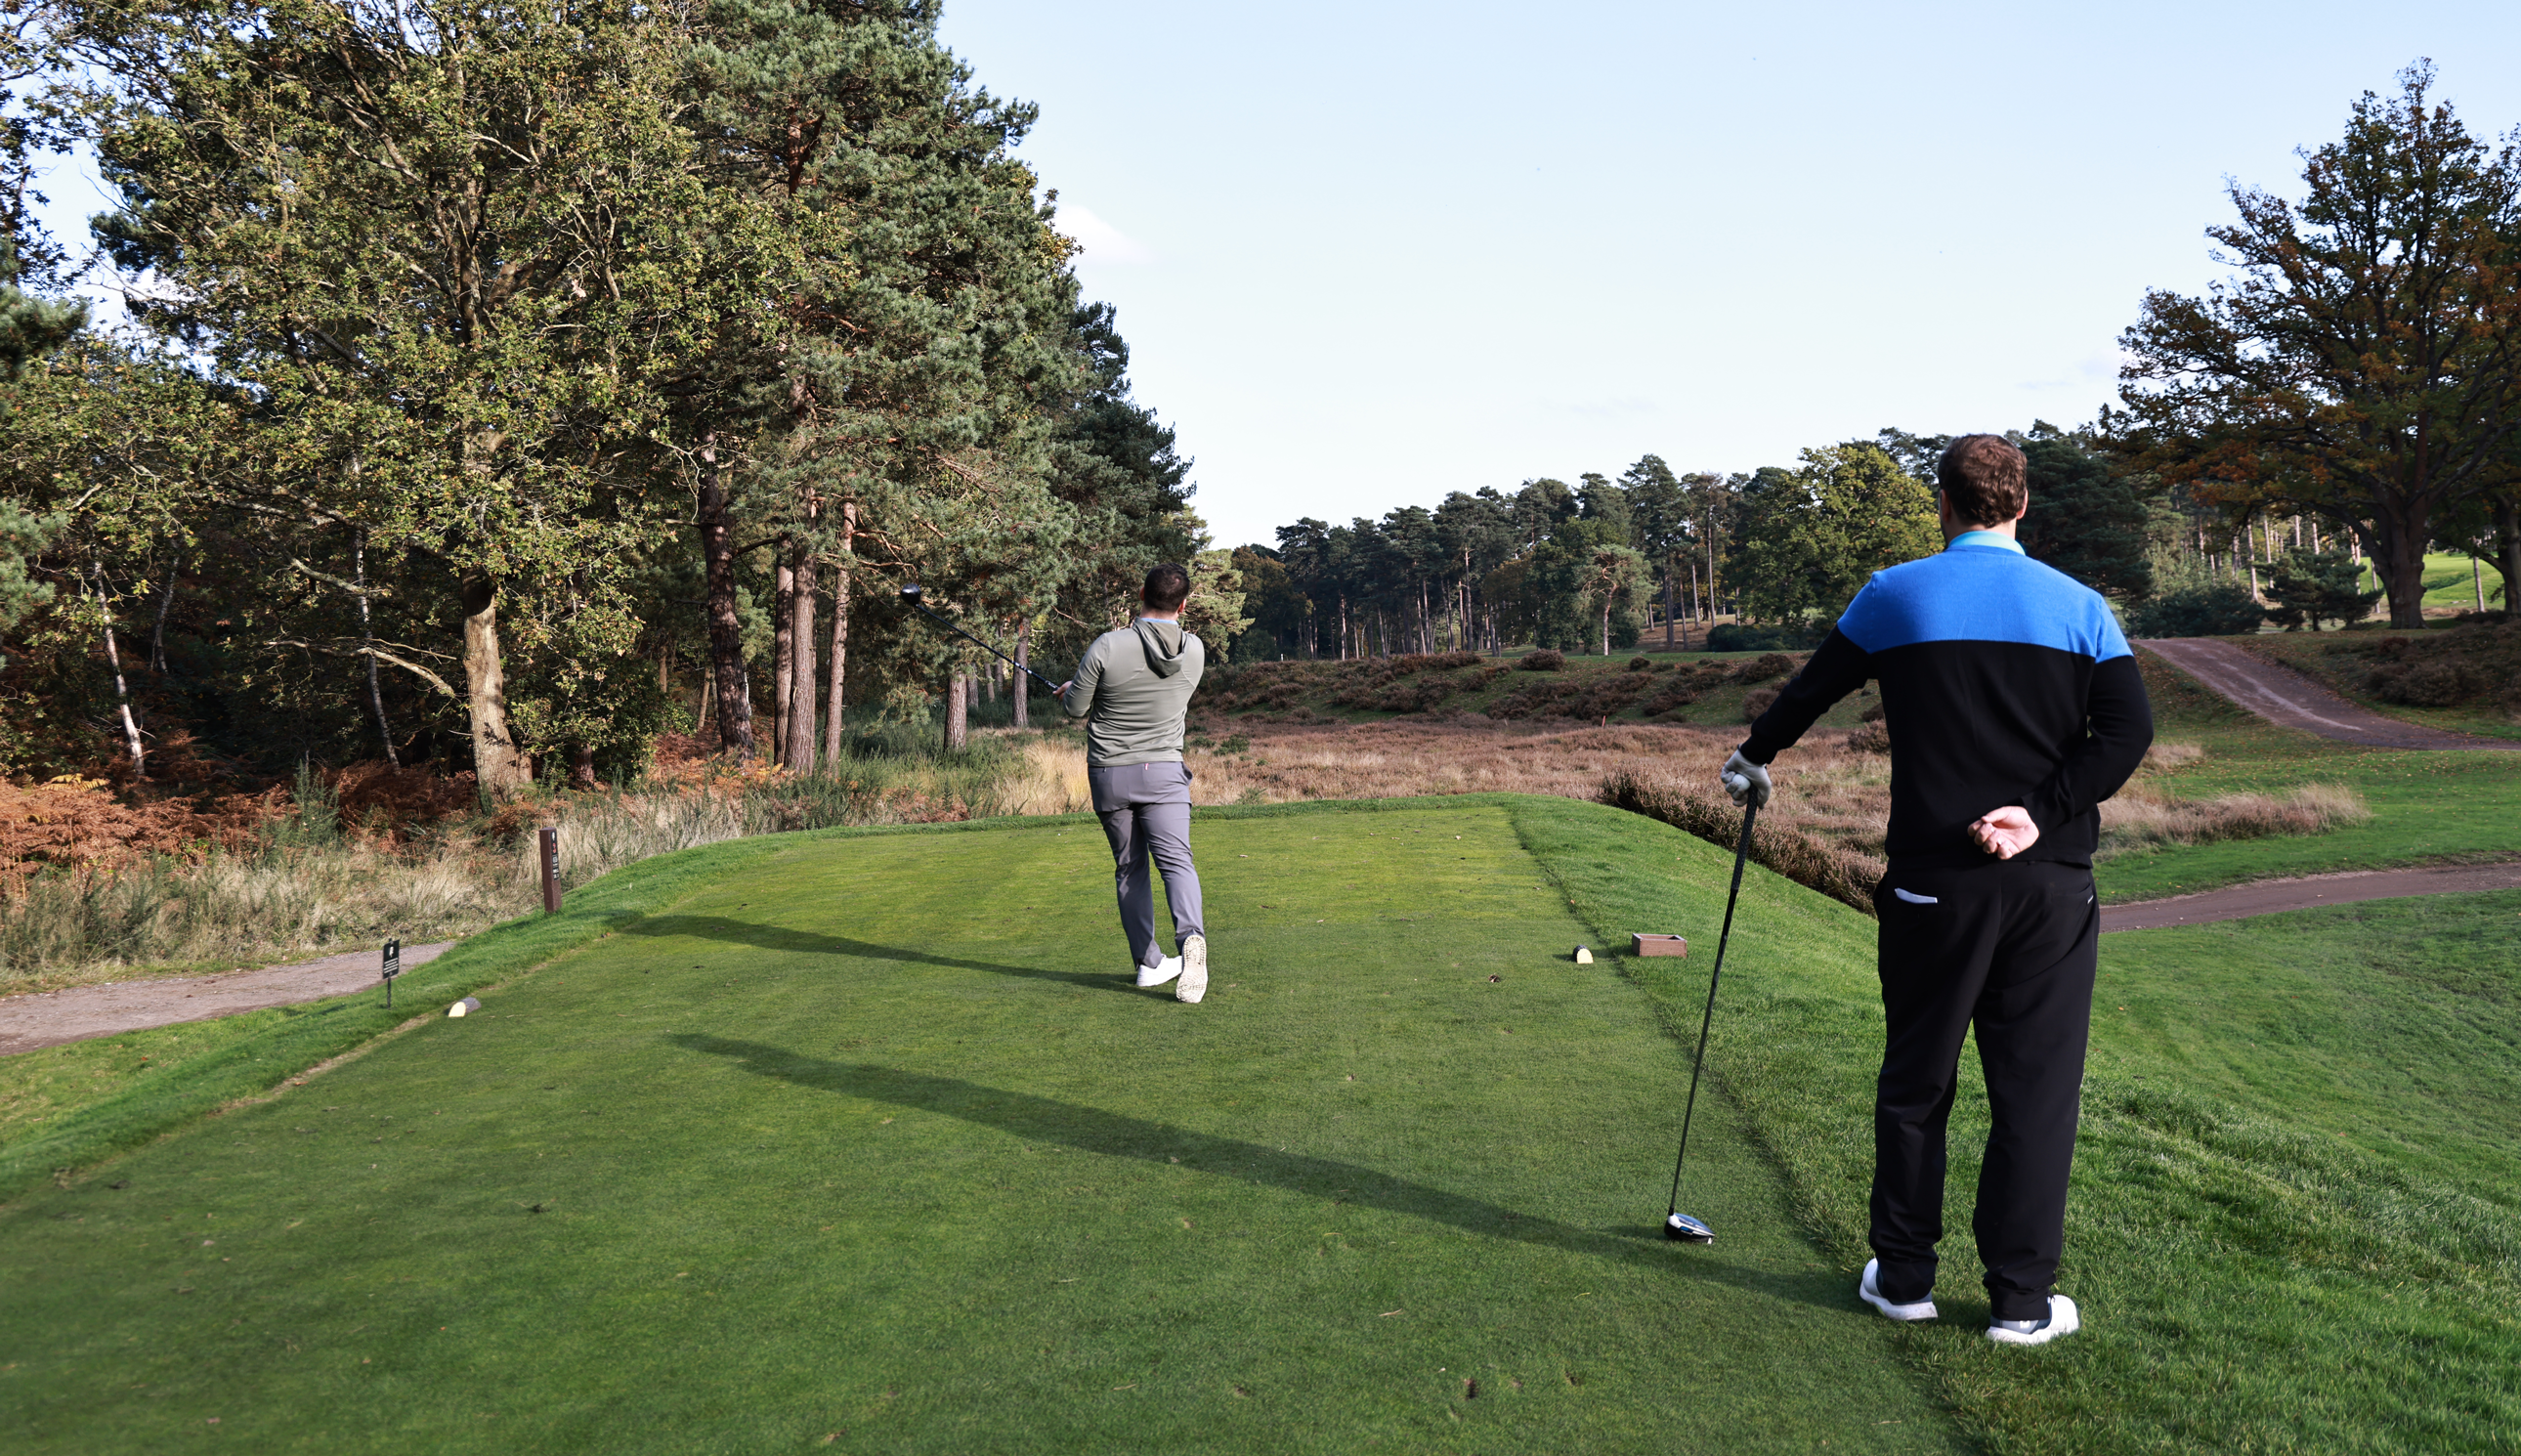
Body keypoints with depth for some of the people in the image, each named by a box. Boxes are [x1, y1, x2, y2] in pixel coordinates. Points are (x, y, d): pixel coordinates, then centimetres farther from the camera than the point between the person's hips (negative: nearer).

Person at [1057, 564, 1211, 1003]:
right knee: (1176, 859, -7)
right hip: (1164, 771, 0)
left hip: (1108, 773, 0)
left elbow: (1074, 708, -4)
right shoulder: (1194, 651, -4)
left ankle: (1150, 962, 13)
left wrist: (1069, 691, 21)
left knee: (1129, 868, 10)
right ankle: (1190, 935, -34)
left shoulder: (1107, 647, -14)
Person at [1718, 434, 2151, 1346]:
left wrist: (1752, 758, 27)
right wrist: (2043, 814, -11)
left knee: (1915, 1080, 12)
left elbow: (1811, 691, 11)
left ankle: (1904, 1277, 21)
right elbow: (2130, 727, -7)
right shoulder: (2077, 605, 4)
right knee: (2036, 1089, 7)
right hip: (2051, 885, 1)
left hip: (1933, 883, 0)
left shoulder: (1896, 596, 2)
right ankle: (2021, 1300, 12)